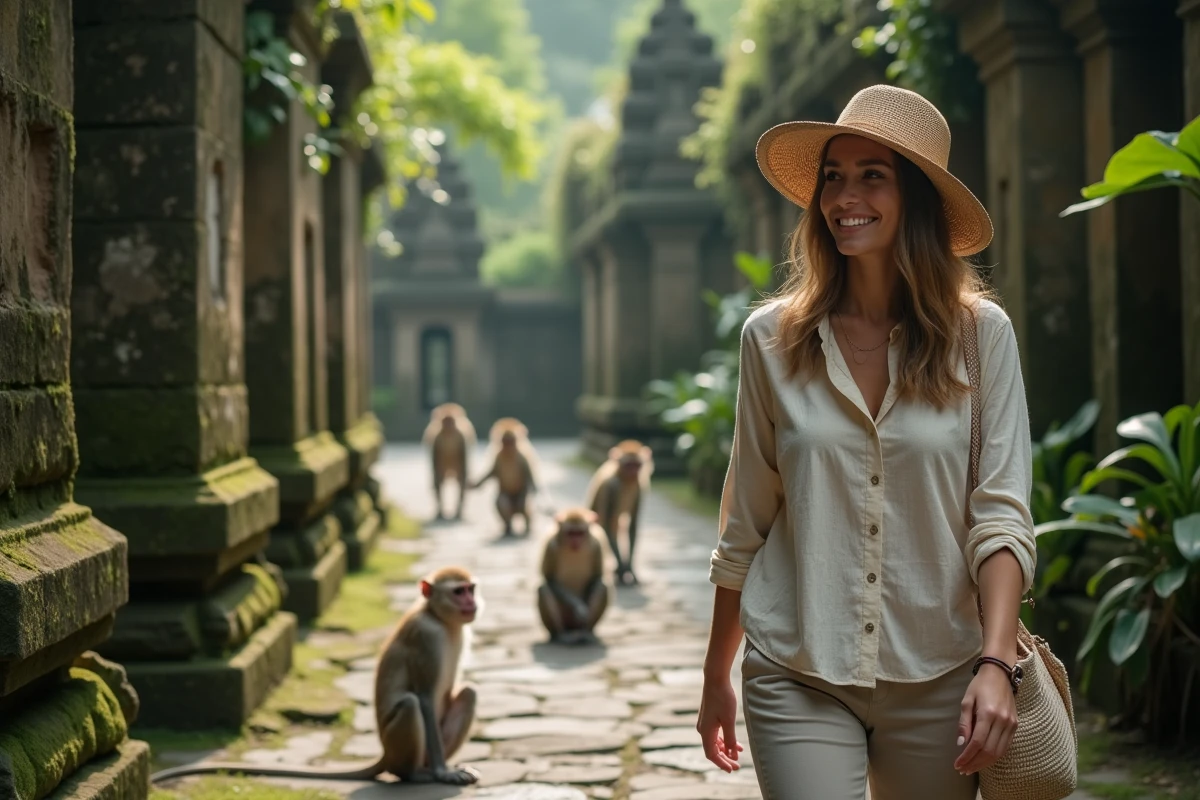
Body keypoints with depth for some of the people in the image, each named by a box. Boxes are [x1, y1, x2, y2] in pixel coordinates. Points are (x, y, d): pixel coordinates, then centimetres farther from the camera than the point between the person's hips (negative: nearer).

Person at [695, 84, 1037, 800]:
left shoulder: (981, 334, -2)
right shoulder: (773, 339, 1)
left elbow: (1001, 516, -5)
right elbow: (744, 526, 7)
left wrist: (996, 664, -17)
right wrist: (716, 679, 12)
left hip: (937, 679, 0)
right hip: (799, 680, 0)